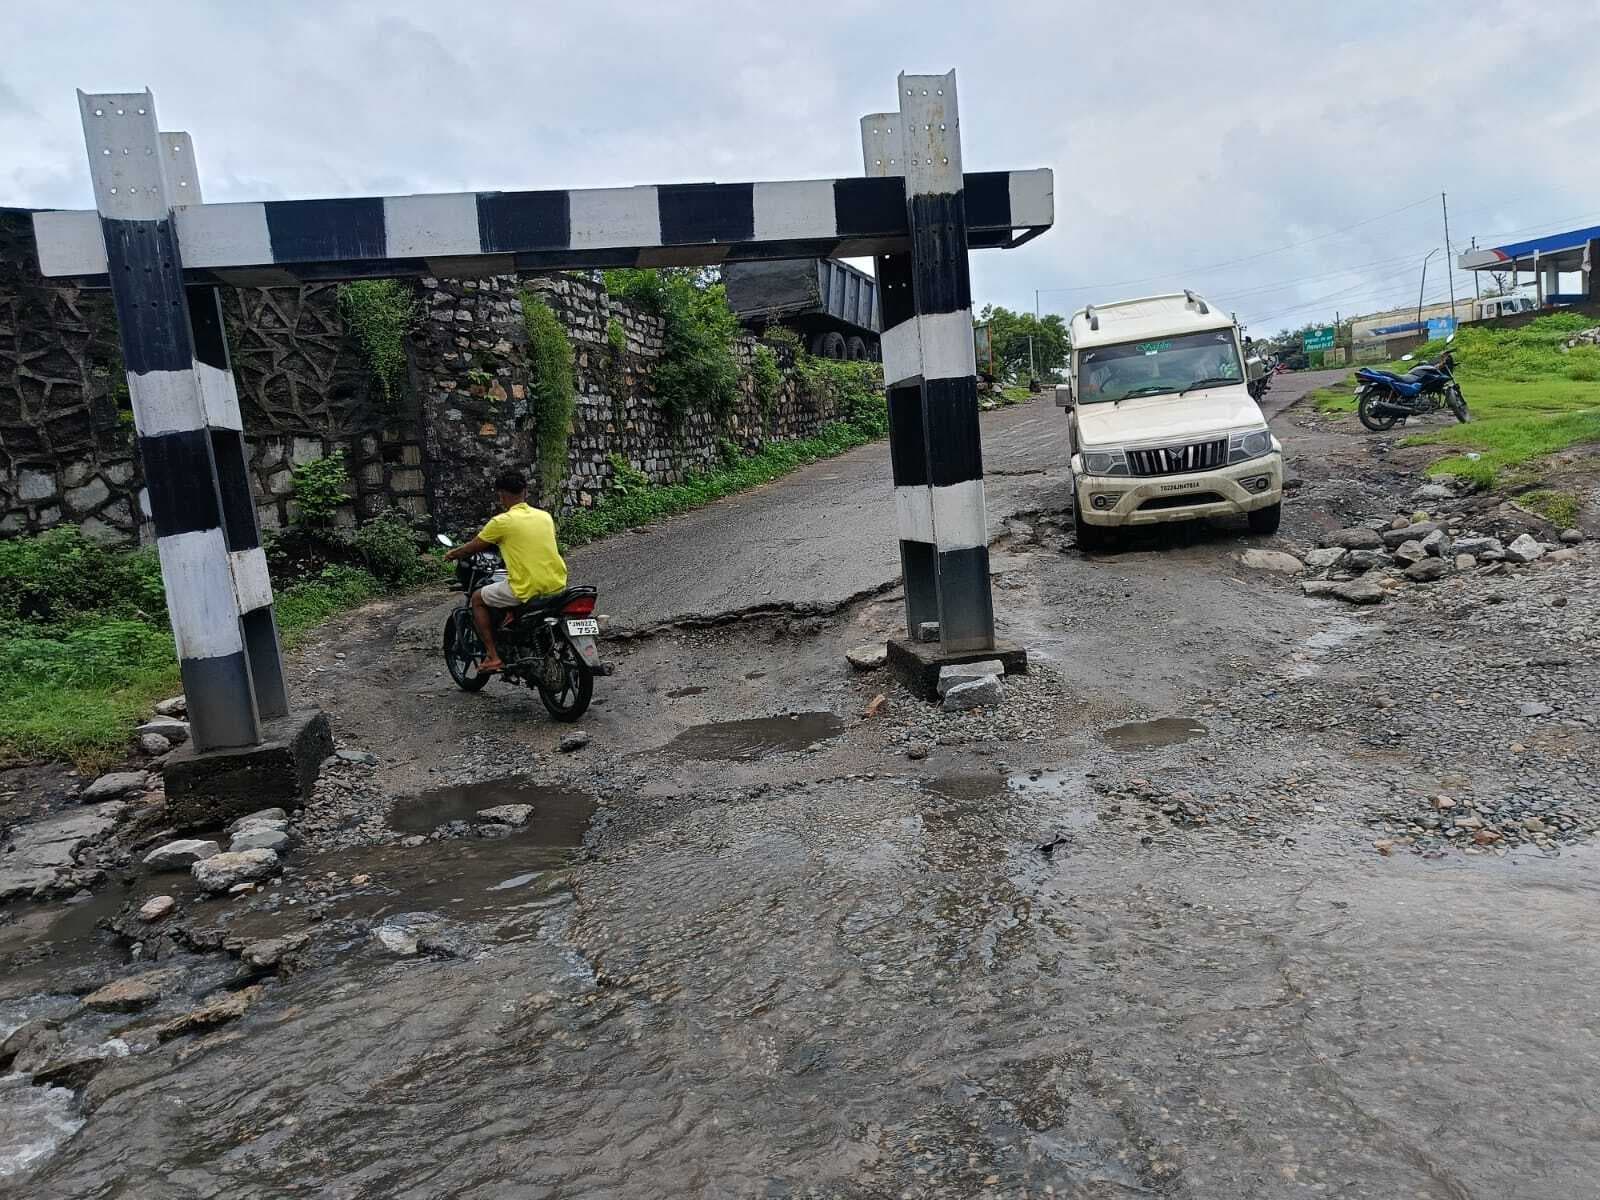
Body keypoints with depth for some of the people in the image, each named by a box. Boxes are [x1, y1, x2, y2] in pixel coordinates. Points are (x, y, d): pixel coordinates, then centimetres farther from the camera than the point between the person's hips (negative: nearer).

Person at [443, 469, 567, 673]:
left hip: (527, 588, -6)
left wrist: (452, 554, 28)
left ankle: (493, 656, 10)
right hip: (557, 585, 6)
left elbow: (473, 547, 7)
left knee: (477, 598, 16)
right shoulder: (545, 516, 11)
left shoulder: (502, 521, -5)